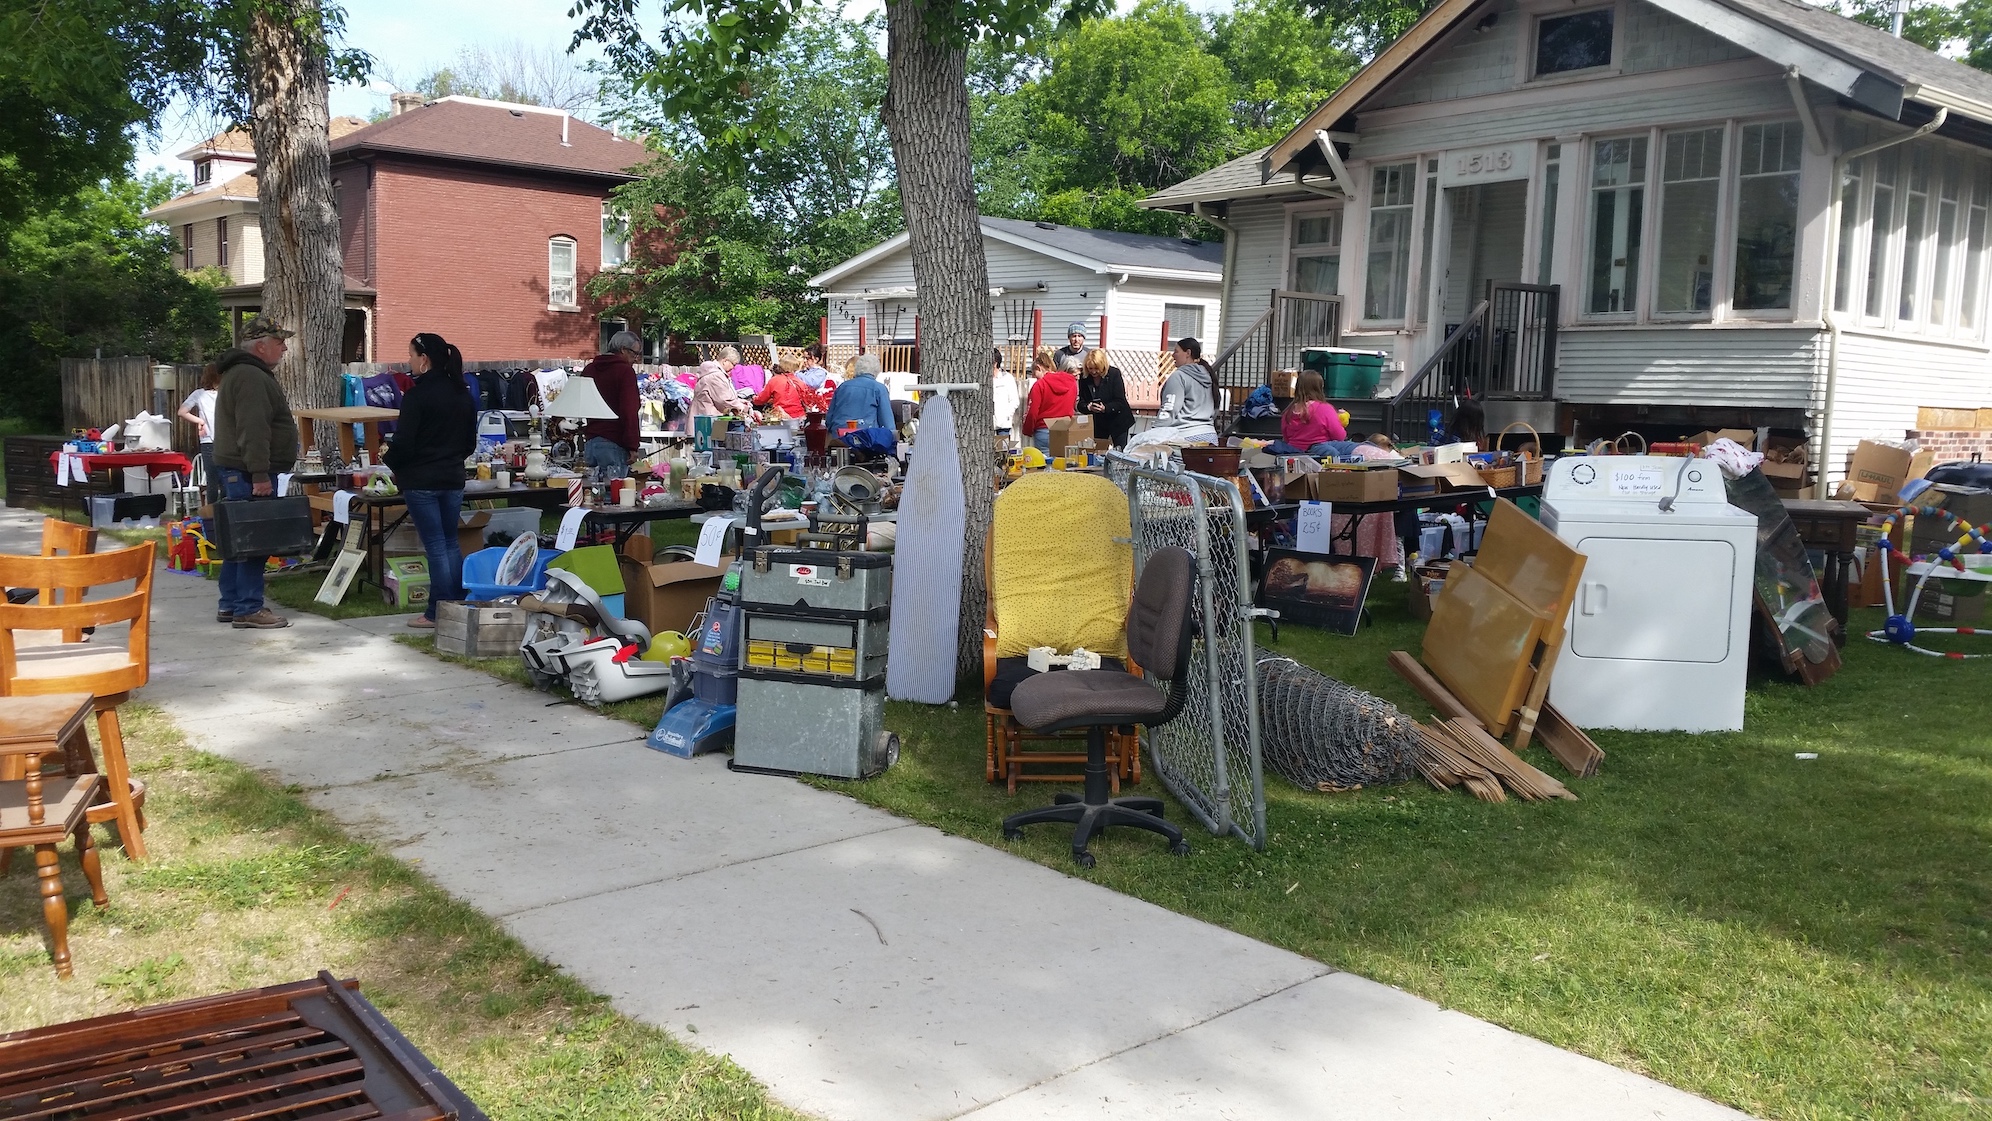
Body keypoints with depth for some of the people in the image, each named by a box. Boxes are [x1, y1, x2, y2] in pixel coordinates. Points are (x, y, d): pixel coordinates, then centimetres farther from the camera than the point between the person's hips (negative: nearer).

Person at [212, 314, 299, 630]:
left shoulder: (241, 372, 21)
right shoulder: (250, 377, -15)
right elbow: (253, 431, -24)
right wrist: (260, 475, -27)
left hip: (239, 472, 11)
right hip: (249, 473, -11)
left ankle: (230, 604, 21)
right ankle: (248, 609, -6)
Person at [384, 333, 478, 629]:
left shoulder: (416, 396, -14)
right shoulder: (463, 394, 7)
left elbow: (403, 443, -15)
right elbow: (470, 441, 14)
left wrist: (392, 463, 3)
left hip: (421, 481, -6)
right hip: (453, 479, 6)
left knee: (435, 546, -3)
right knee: (451, 543, 14)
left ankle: (437, 613, 2)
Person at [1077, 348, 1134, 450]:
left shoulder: (1114, 374, -15)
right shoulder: (1084, 379, -5)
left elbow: (1120, 402, -17)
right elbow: (1081, 404, -5)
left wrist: (1105, 408, -34)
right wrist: (1088, 407, -29)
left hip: (1117, 420, -3)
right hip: (1097, 422, 3)